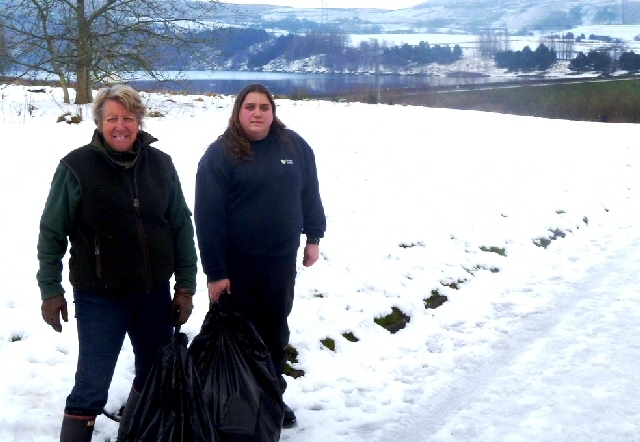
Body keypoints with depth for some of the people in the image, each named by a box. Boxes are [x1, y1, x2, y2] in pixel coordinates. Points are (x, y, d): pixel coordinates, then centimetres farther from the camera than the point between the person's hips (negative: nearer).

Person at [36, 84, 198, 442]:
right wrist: (51, 289, -4)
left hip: (155, 294, 5)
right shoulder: (77, 167, -10)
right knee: (91, 389, -2)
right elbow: (52, 233, -4)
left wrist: (186, 285, 4)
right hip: (100, 298, -4)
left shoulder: (160, 164, 0)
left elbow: (182, 226, 6)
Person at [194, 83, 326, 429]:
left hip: (281, 262, 4)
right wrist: (214, 271, -16)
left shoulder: (294, 146, 2)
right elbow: (208, 216, -14)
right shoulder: (220, 154, -11)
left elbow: (309, 194, 13)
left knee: (275, 333, 17)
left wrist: (313, 237, 10)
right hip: (236, 266, -4)